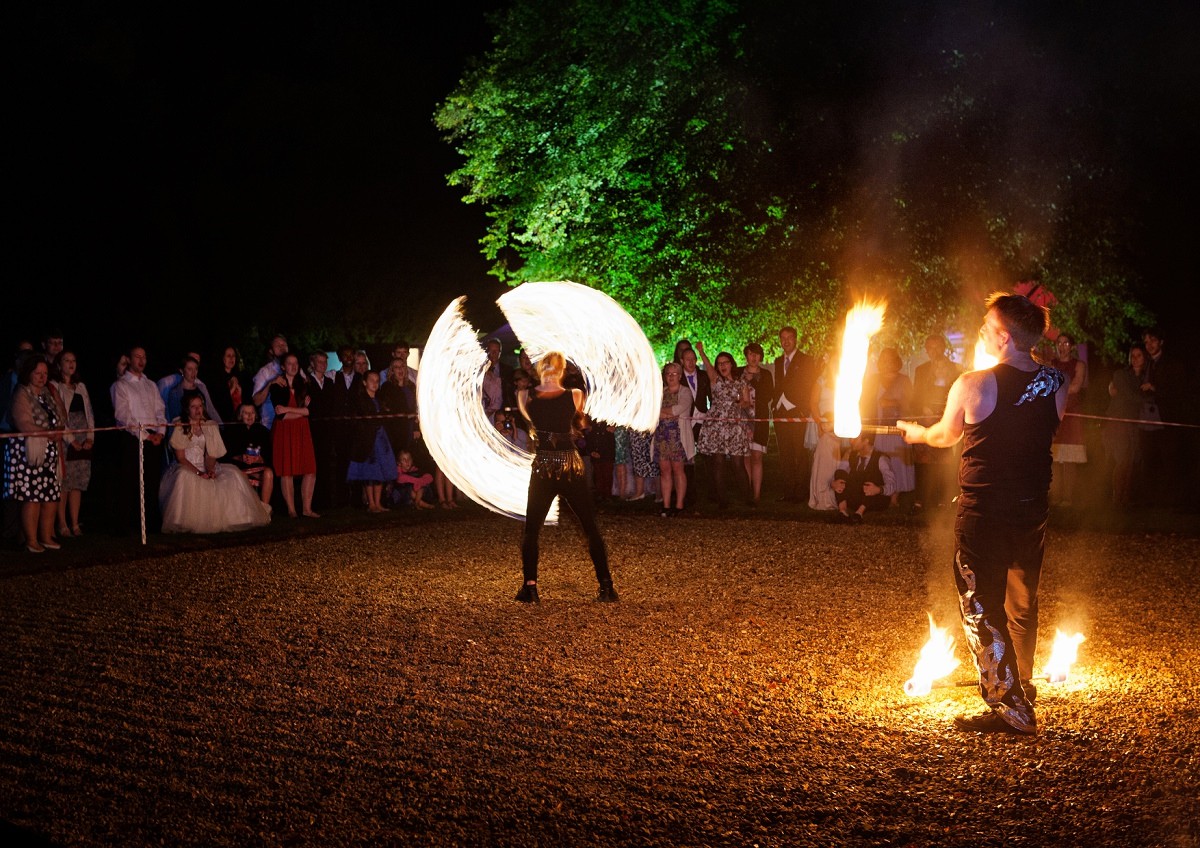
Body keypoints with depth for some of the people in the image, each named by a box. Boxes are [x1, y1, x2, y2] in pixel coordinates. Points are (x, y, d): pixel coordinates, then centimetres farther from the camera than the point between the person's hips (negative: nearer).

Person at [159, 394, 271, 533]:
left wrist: (209, 470, -16)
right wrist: (198, 472, -19)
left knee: (232, 475, -20)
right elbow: (180, 457, -6)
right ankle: (184, 524, -30)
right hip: (186, 468, -4)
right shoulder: (180, 428, 0)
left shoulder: (209, 426, 12)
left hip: (205, 468, 4)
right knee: (185, 479, -38)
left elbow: (211, 454, 5)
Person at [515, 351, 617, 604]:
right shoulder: (575, 396, -5)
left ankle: (530, 588, 4)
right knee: (591, 528, 9)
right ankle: (606, 587, 7)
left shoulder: (526, 397, -3)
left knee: (532, 530, 12)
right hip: (571, 466, 0)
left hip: (542, 468, 0)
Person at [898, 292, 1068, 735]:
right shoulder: (1056, 383, -4)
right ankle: (1020, 691, 35)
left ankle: (1010, 710, 2)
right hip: (1033, 507, 6)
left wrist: (916, 432, 24)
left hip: (983, 510, -5)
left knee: (982, 610, 3)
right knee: (1022, 606, 20)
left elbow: (945, 436, 1)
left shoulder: (973, 385, -17)